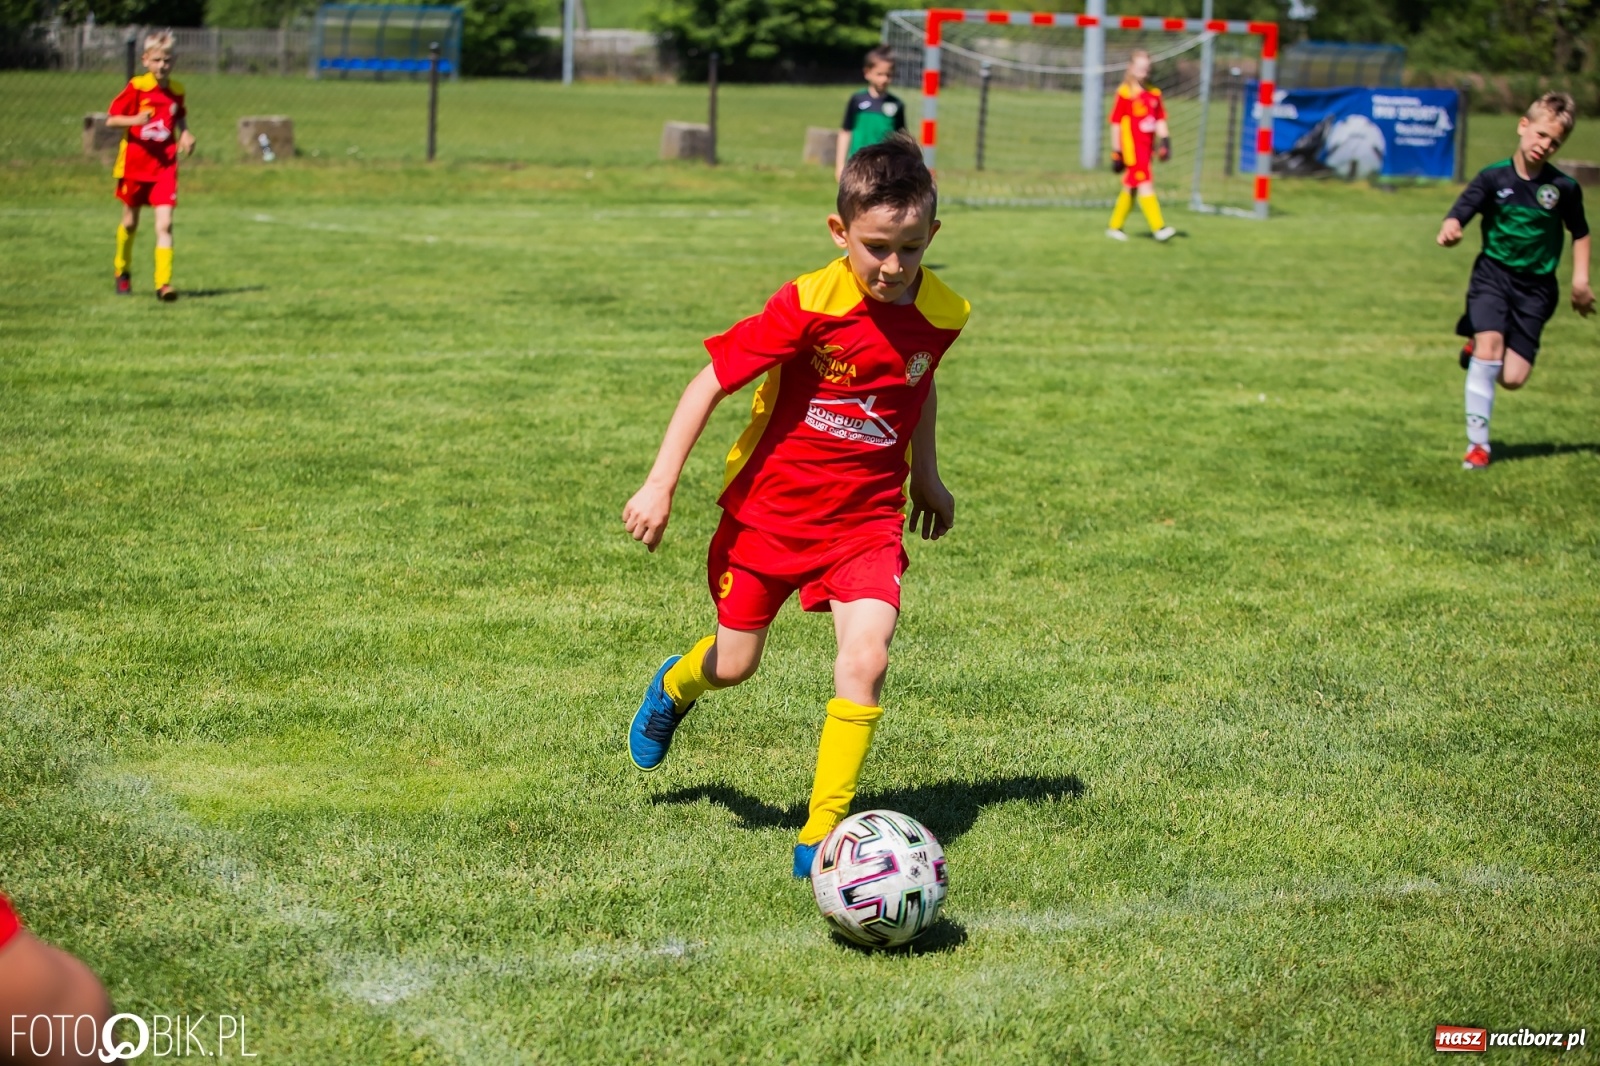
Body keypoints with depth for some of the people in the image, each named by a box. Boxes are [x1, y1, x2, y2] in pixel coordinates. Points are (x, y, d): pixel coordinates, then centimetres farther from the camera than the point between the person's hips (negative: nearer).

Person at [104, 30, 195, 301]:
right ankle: (122, 272, 38)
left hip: (165, 166, 1)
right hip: (134, 164, -1)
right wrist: (134, 120, -26)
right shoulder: (136, 88, -8)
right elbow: (110, 120, -8)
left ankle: (163, 283, -15)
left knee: (164, 224, -13)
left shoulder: (177, 91, 2)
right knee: (130, 223, 14)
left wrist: (185, 134, 0)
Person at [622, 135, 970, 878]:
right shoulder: (808, 306, -21)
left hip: (866, 520, 2)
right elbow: (712, 381, -15)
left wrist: (925, 475, 23)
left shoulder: (941, 315, -8)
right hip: (768, 510, -2)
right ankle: (675, 687, 52)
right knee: (735, 665, 13)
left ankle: (822, 836, -8)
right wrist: (659, 487, -18)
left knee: (866, 660, -19)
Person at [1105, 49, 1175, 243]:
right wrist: (1116, 152, -7)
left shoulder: (1154, 93, 10)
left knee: (1130, 187, 14)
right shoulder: (1125, 93, -9)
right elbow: (1116, 123, -7)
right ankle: (1158, 228, -17)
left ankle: (1114, 227, 25)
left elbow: (1160, 120, 15)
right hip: (1131, 147, -7)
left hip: (1147, 146, 7)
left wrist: (1165, 141, 1)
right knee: (1145, 184, -13)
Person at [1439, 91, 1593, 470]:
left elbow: (1580, 232, 10)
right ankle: (1477, 443, -8)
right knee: (1489, 346, -20)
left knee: (1513, 378, -6)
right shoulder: (1493, 178, -7)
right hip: (1493, 272, -1)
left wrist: (1580, 277, 1)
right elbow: (1460, 213, -17)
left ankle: (1477, 349, 30)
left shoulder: (1564, 188, -5)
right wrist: (1450, 229, -39)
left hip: (1536, 285, 1)